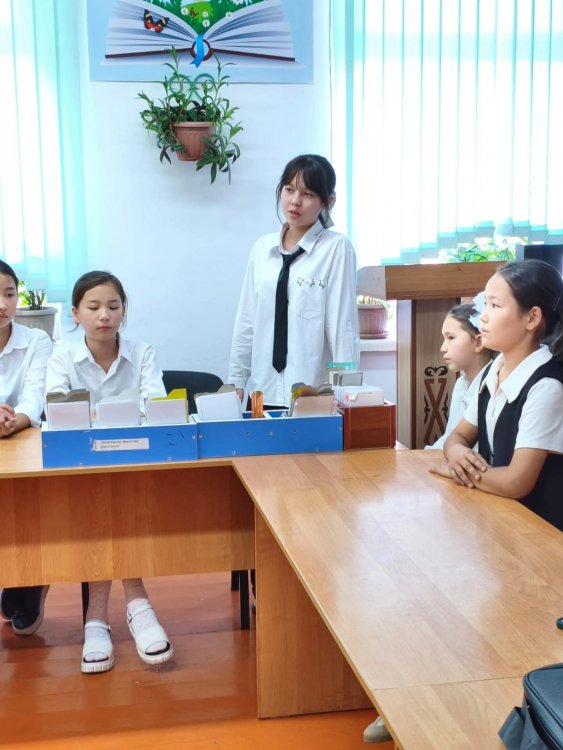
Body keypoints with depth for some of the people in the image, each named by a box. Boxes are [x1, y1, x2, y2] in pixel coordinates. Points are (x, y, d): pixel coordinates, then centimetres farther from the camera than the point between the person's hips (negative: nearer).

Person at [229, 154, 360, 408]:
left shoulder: (336, 248, -6)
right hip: (264, 392, 4)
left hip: (315, 395, -4)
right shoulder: (262, 247, 7)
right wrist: (236, 381, 10)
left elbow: (343, 325, -7)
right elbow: (246, 321, 9)